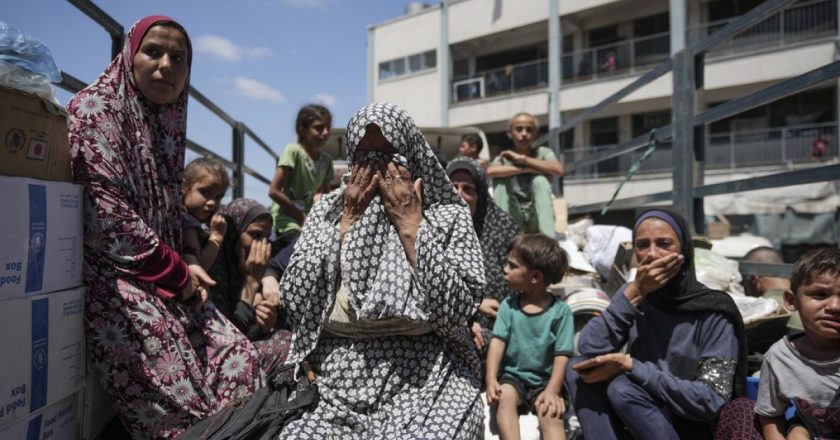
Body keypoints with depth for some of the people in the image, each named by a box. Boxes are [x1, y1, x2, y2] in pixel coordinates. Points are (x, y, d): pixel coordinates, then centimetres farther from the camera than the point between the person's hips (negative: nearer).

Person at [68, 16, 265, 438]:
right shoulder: (95, 110, -7)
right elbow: (106, 212, -18)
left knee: (238, 357, -5)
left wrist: (181, 267, 0)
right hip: (108, 275, -7)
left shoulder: (167, 121, 15)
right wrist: (177, 273, -10)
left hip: (161, 277, 8)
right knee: (175, 391, -17)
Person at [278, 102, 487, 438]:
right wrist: (347, 222, -3)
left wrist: (410, 225, -9)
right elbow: (296, 303, -1)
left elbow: (454, 312, -11)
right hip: (337, 381, 2)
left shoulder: (448, 216, 3)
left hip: (427, 379, -1)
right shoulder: (328, 210, 10)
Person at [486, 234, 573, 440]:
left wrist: (552, 390, -22)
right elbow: (498, 342, -6)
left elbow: (562, 355, -8)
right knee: (504, 396, -29)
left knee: (551, 413, -28)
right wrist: (491, 380, -19)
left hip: (544, 380, -2)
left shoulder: (560, 310, -6)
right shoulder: (508, 305, 3)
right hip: (513, 376, 2)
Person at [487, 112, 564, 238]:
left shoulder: (543, 152, 2)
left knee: (540, 180, -24)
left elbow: (558, 170, -21)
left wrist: (523, 159, -16)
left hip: (537, 218, 0)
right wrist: (526, 169, -23)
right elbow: (490, 171, -22)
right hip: (514, 221, 1)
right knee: (500, 179, -18)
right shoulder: (504, 157, 3)